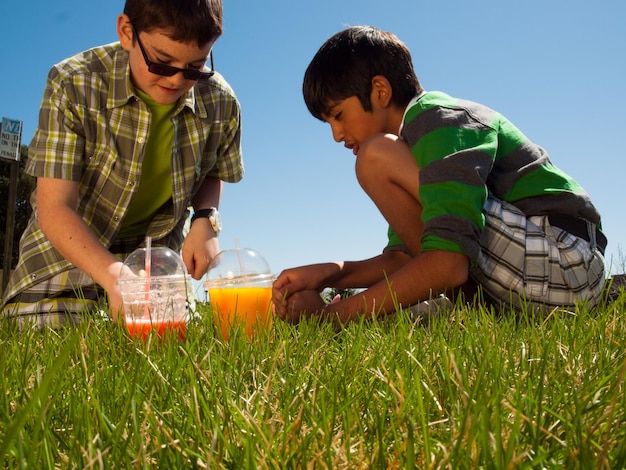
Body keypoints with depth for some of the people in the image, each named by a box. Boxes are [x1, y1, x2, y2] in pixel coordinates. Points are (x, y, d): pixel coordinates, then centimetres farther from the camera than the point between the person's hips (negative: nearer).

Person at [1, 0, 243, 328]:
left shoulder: (222, 104, -16)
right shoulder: (73, 85, -25)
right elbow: (54, 208, -28)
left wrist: (205, 220, -16)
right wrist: (113, 276, -44)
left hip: (155, 250, 2)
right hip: (69, 244, -1)